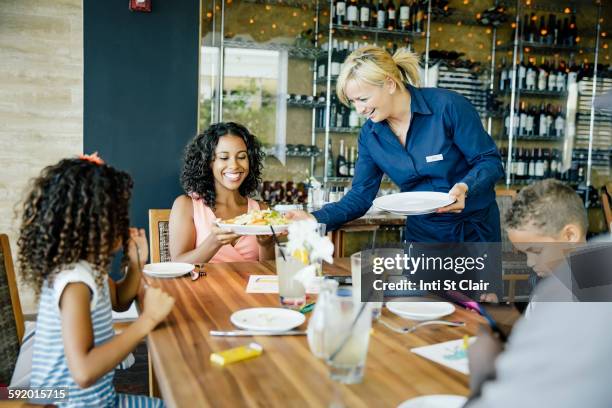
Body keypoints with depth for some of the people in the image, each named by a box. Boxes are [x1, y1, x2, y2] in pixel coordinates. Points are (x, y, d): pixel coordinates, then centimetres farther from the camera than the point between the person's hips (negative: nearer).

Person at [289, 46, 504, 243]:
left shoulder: (448, 106, -19)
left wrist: (465, 188, -34)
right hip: (422, 234, 3)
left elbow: (490, 161, -14)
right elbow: (360, 196, -5)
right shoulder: (370, 134, -6)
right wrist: (316, 218, -20)